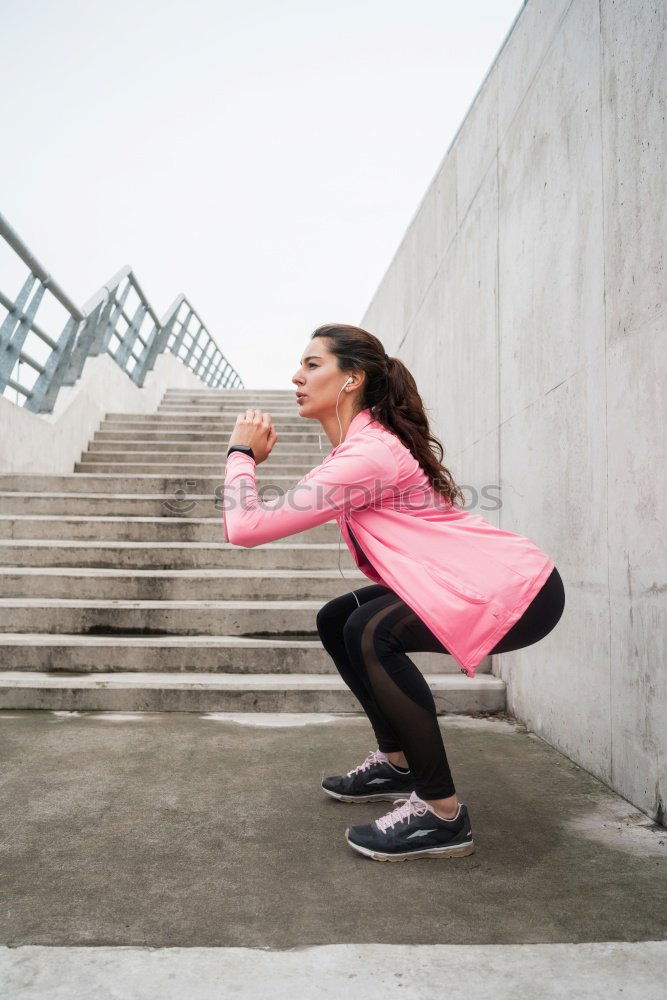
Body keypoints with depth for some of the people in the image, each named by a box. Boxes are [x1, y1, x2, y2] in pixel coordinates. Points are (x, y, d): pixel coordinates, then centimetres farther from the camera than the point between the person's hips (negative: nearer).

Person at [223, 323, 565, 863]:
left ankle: (442, 813, -13)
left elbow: (246, 526, -25)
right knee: (337, 620, 10)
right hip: (497, 581, 10)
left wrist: (241, 452, -8)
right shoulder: (366, 442, 10)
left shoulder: (367, 455, -23)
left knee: (371, 633, -27)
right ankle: (397, 763, 23)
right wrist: (258, 459, 4)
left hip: (520, 591, -10)